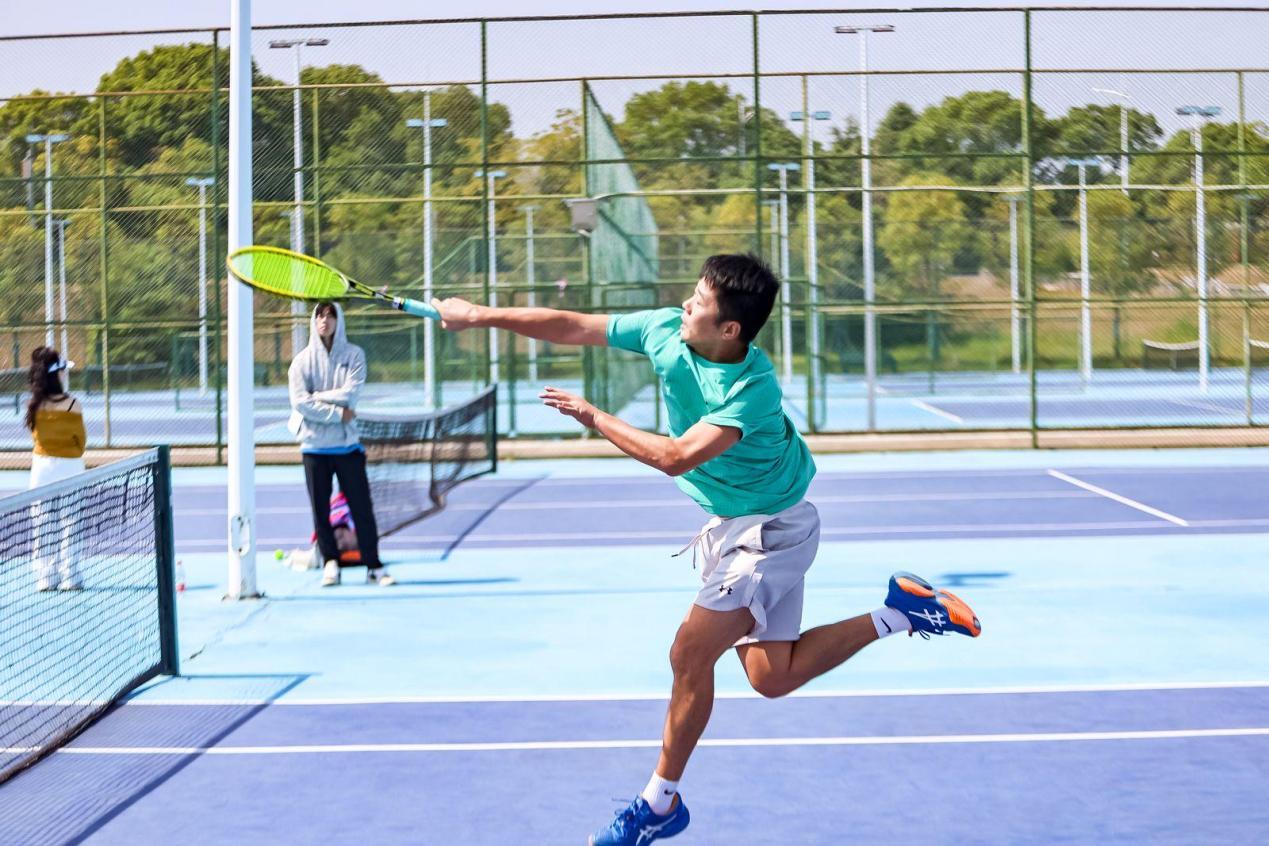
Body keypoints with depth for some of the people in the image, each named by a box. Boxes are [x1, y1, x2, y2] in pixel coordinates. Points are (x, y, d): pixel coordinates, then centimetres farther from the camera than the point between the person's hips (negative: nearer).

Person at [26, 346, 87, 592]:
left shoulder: (34, 405, -4)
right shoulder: (71, 405, -13)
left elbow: (35, 435, 8)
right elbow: (81, 440, -3)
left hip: (41, 467, 3)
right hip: (69, 467, -3)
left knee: (43, 526, 8)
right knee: (68, 525, 3)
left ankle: (45, 577, 8)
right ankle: (70, 577, 4)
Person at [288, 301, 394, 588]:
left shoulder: (354, 355, 3)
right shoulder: (303, 360, 2)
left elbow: (350, 393, -10)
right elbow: (300, 402, -9)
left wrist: (316, 398, -8)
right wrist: (338, 413, -12)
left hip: (347, 445, 0)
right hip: (315, 446, 1)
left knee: (362, 507, -1)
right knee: (320, 509, 3)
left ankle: (373, 566, 5)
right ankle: (330, 564, 13)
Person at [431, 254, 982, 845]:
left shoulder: (754, 389, -31)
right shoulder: (665, 330, -11)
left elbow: (676, 457, -37)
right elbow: (572, 327, -3)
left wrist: (593, 417, -28)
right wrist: (481, 316, -4)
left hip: (771, 530, -8)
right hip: (732, 525, 8)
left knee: (689, 655, -9)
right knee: (771, 677, 5)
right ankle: (899, 611, 16)